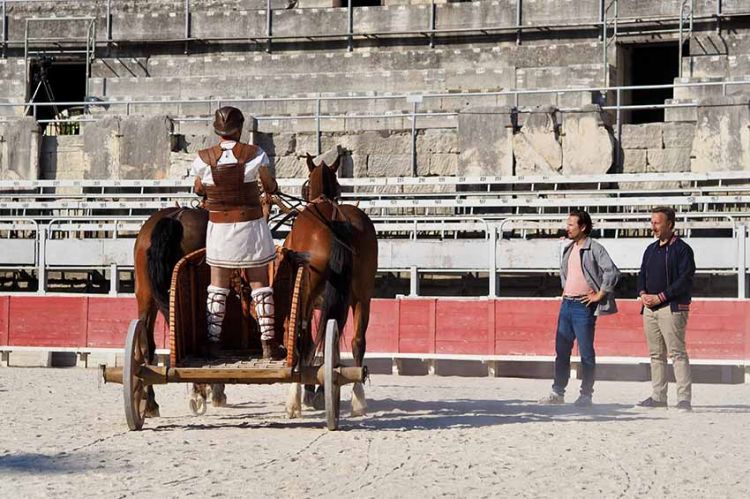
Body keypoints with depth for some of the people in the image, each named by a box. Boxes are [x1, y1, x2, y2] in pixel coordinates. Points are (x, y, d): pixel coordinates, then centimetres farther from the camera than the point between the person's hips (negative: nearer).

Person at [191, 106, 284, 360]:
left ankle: (213, 342, 11)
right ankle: (268, 343, 6)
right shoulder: (254, 154, -10)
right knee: (260, 283, 7)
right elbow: (271, 187, 0)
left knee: (218, 285, 11)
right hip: (251, 225, -1)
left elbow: (199, 189, 9)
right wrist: (269, 189, 23)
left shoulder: (204, 158, -6)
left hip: (219, 227, 1)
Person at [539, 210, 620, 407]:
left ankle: (586, 395, 3)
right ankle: (557, 393, 13)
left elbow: (612, 272, -19)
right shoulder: (569, 249, 13)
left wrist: (599, 295, -14)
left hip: (583, 306, -8)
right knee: (561, 351, 8)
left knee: (586, 354, -1)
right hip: (566, 304, 8)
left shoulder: (594, 249, -11)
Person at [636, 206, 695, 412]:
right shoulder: (651, 249, 18)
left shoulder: (682, 249, -6)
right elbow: (642, 275, 21)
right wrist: (642, 293, 0)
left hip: (672, 308, -8)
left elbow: (685, 280, -12)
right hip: (650, 308, 8)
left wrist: (660, 297, -15)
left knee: (677, 353, -11)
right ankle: (658, 397, 14)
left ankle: (684, 398, -13)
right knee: (656, 354, 9)